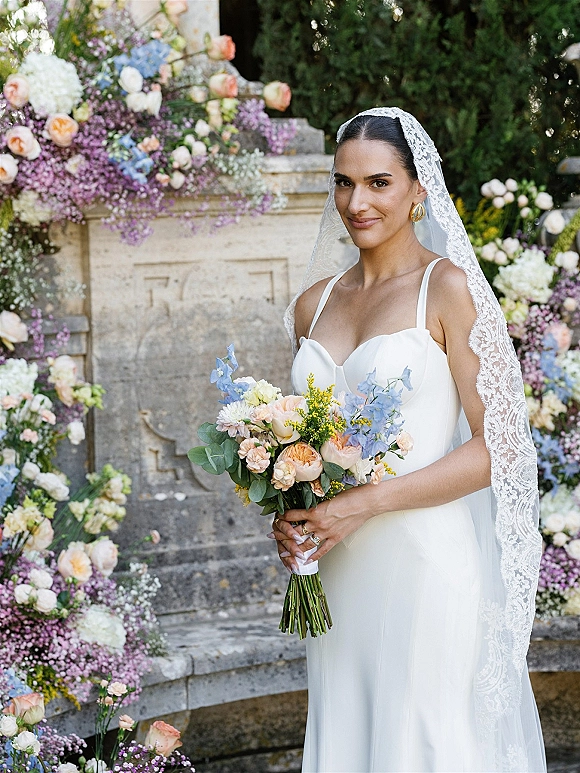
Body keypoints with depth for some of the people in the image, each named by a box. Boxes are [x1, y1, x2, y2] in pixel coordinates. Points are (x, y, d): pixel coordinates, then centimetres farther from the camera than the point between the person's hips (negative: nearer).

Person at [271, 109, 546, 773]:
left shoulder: (448, 287, -7)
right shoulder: (314, 303, 11)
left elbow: (495, 446, -11)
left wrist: (362, 504, -16)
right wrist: (288, 515, 1)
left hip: (429, 561, -5)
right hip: (339, 571, 6)